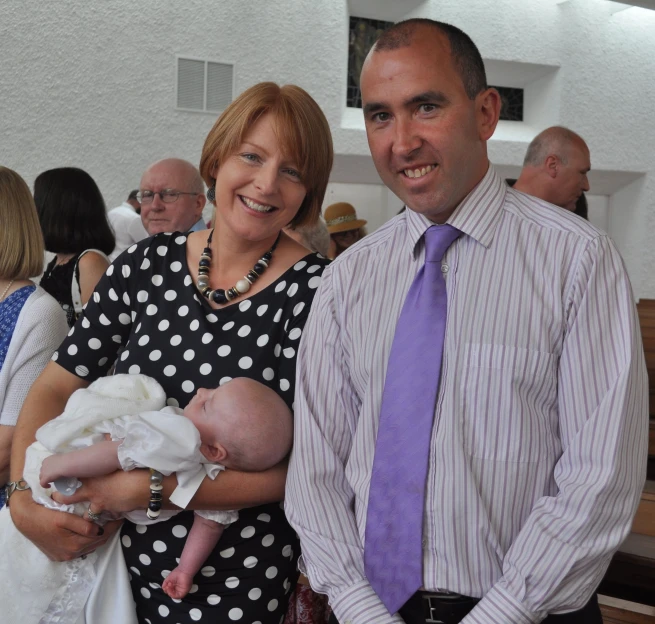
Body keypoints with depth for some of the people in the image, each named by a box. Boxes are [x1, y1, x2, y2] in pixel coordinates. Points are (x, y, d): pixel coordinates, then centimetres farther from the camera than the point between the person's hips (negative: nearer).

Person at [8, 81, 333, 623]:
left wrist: (146, 489, -19)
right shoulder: (149, 264, -2)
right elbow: (54, 389, 2)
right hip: (120, 558, 4)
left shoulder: (313, 288, -14)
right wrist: (25, 499, -13)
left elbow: (294, 465, -18)